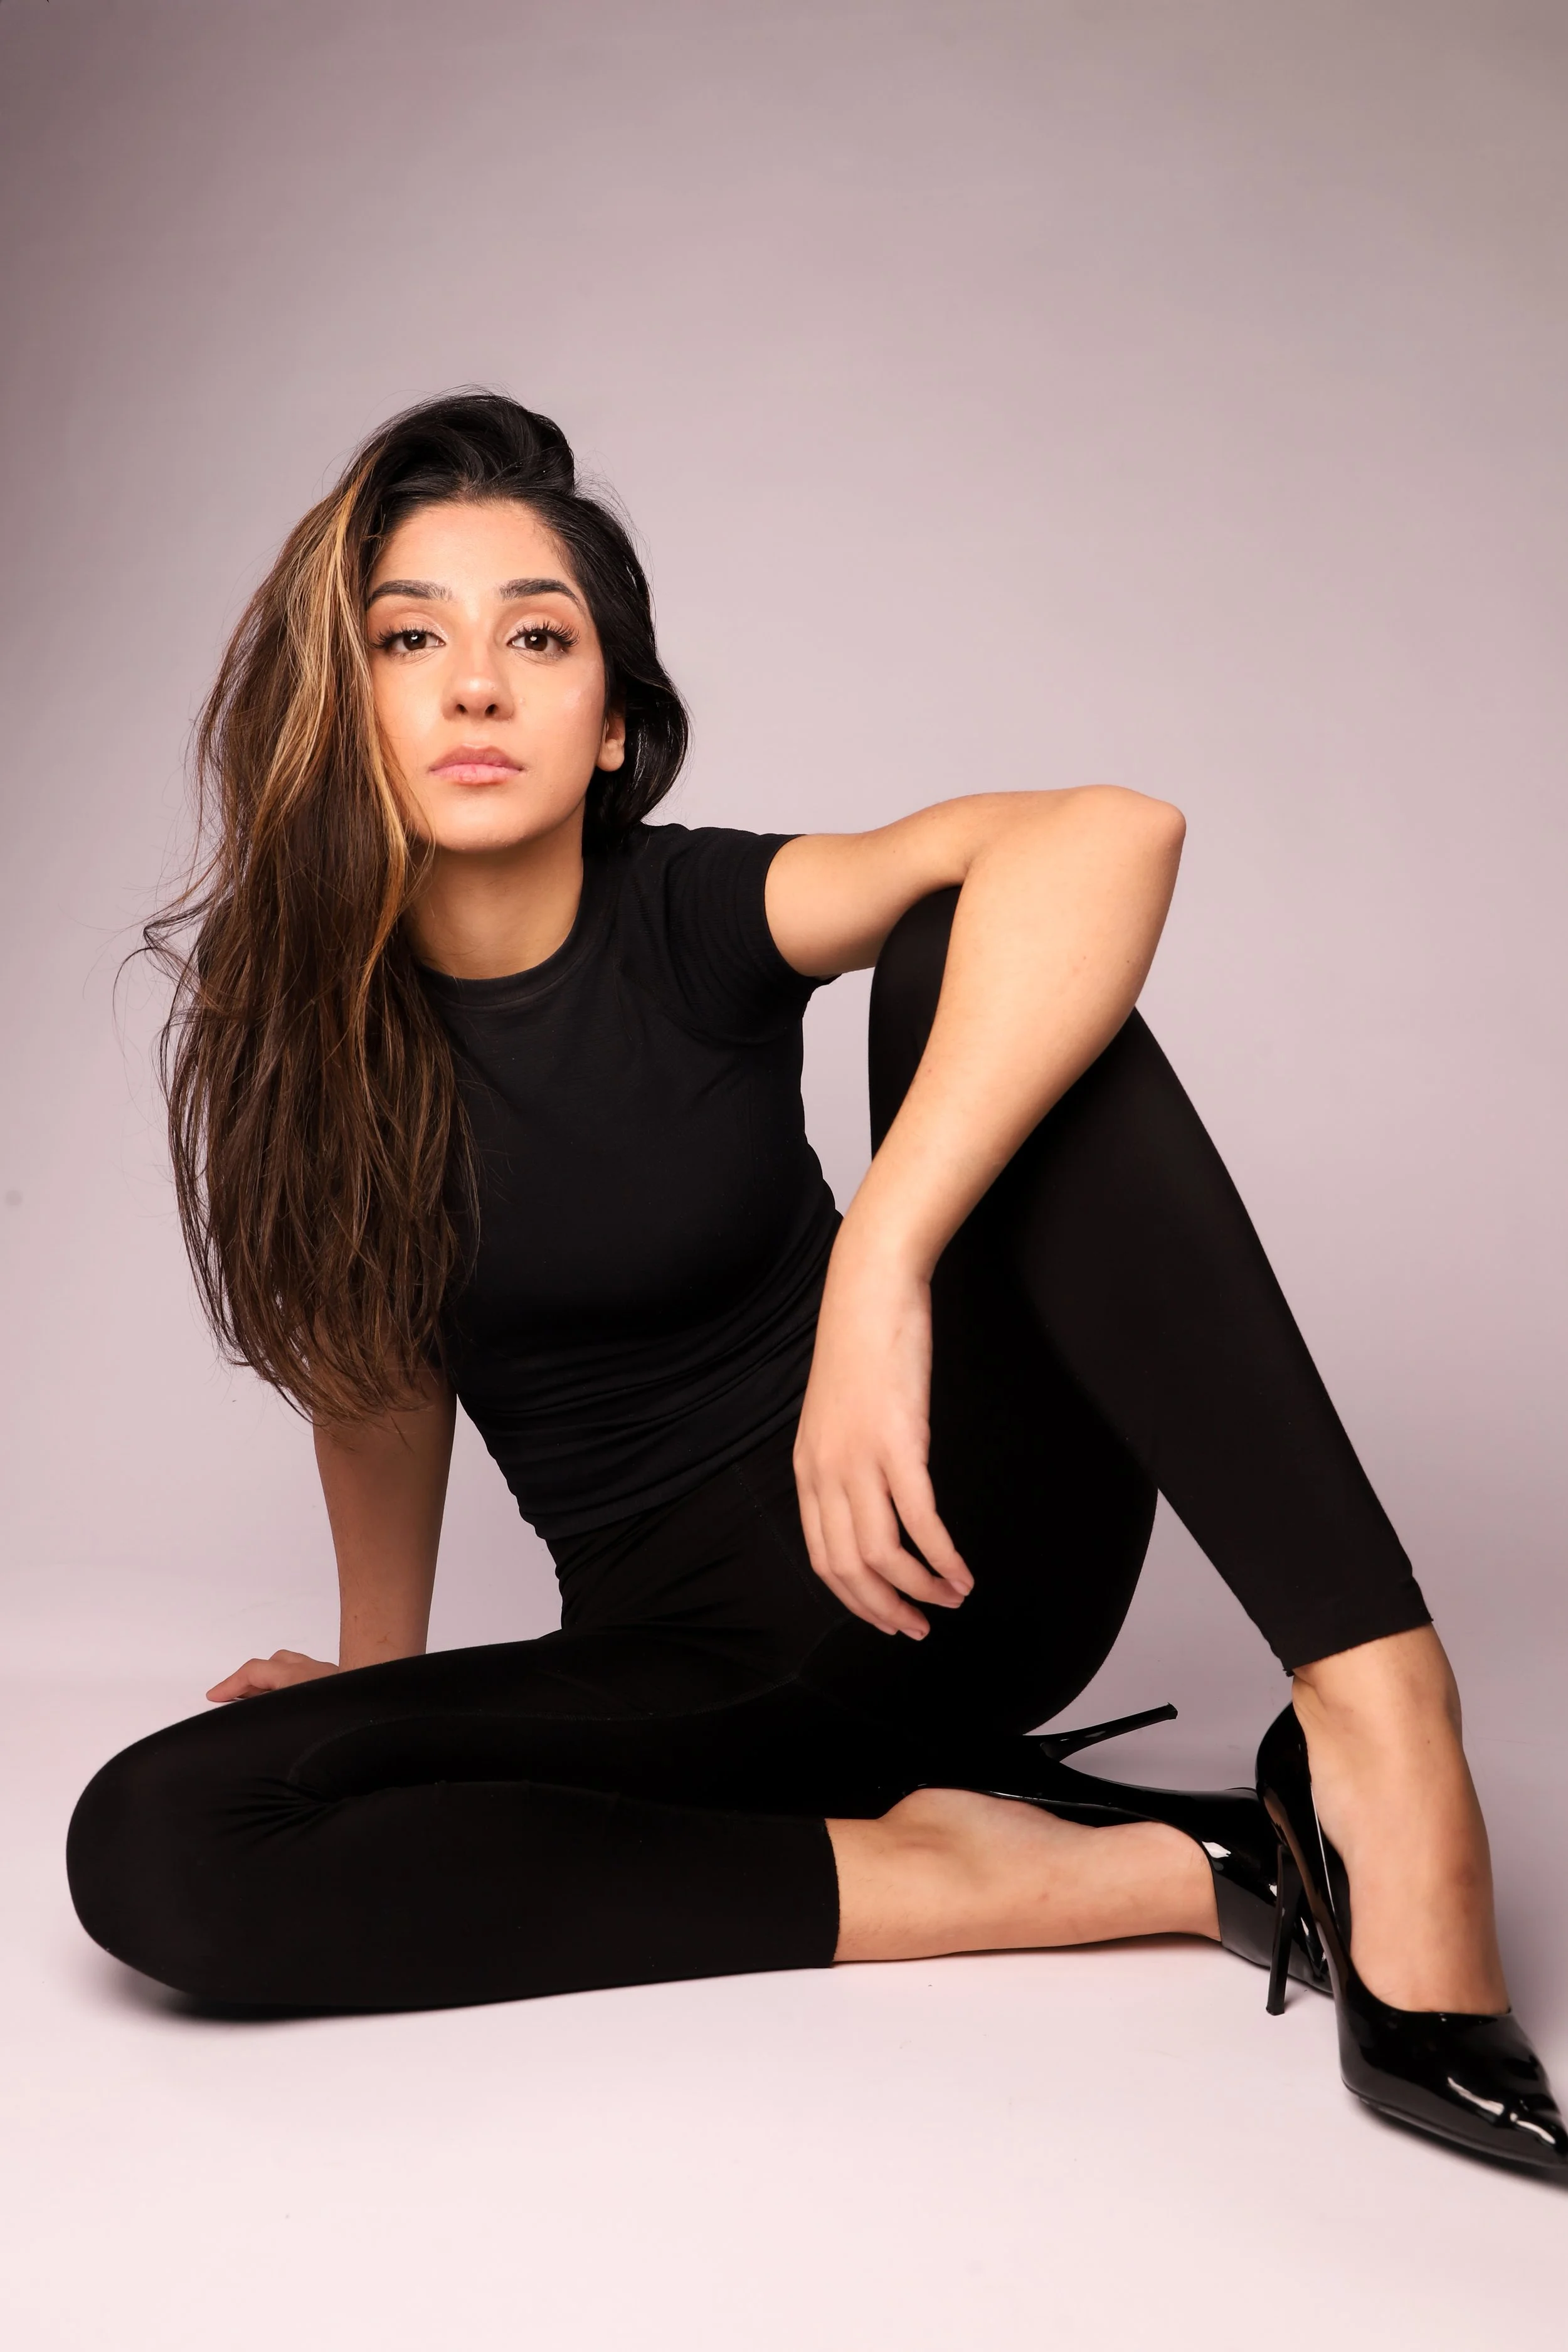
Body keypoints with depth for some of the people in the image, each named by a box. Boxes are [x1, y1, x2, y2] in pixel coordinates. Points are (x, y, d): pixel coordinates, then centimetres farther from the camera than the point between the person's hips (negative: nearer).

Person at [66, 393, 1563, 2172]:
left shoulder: (697, 921, -10)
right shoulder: (299, 1032, -1)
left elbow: (1109, 835, -30)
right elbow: (379, 1375, 12)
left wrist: (881, 1265, -40)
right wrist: (378, 1670, 20)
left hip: (958, 1541, -2)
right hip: (691, 1652, 3)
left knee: (961, 953, -25)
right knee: (151, 1849, -23)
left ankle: (1377, 1723, -34)